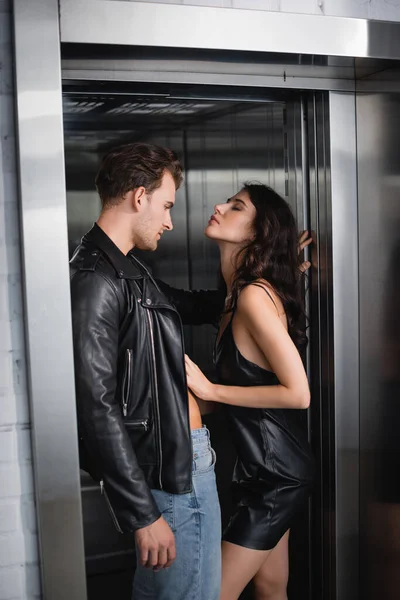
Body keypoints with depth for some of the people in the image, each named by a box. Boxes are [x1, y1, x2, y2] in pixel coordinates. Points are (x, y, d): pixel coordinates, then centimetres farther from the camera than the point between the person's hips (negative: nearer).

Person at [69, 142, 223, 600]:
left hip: (184, 456, 10)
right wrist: (143, 514, -21)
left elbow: (186, 305, 31)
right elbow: (97, 408, -23)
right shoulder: (96, 281, -20)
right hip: (168, 471, -10)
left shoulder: (126, 271, 12)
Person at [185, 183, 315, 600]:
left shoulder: (256, 295, -21)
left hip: (276, 471, -9)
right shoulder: (239, 292, 7)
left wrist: (208, 389, -18)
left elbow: (298, 393, -23)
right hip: (263, 465, 9)